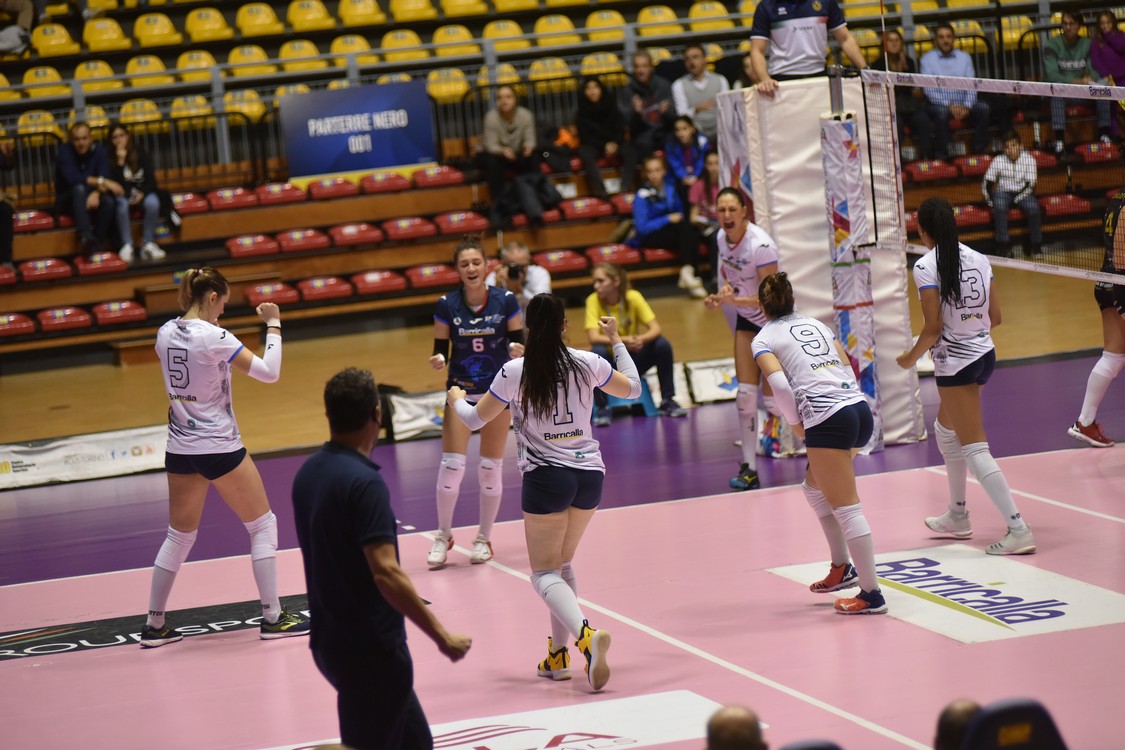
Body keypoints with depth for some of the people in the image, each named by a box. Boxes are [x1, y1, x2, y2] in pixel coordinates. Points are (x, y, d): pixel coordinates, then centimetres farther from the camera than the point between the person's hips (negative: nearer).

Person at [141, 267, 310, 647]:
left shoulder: (166, 334, 2)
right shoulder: (214, 337, -18)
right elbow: (269, 372, -18)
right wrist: (273, 324, -7)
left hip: (179, 449, 7)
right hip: (220, 448, -7)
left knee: (179, 535, 16)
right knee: (262, 524, 7)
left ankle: (154, 625, 16)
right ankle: (272, 617, 7)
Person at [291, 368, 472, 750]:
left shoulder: (308, 473, 6)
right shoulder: (364, 482, -21)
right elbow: (386, 573, -27)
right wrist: (441, 636, -24)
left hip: (330, 640, 9)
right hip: (369, 648, -9)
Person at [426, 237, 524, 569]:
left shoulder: (505, 301, -11)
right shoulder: (447, 305, -9)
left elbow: (519, 341, -3)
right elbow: (440, 350, -3)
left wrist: (517, 349, -25)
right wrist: (438, 360, -25)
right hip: (461, 390, 0)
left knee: (491, 467, 5)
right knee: (451, 464, -8)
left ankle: (484, 539, 20)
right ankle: (443, 536, 10)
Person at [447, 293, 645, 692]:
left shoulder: (515, 372, -10)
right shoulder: (588, 363, -4)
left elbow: (475, 419, 2)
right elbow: (632, 388, 14)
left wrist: (456, 400, 25)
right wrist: (616, 340, 26)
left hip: (545, 476, -4)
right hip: (590, 473, 4)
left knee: (545, 573, 1)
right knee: (563, 565, 21)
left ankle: (586, 635, -26)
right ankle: (558, 653, 22)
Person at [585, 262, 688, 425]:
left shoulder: (633, 297, -11)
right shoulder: (593, 301, -14)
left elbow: (655, 329, -16)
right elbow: (593, 337, -25)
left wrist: (642, 339, -39)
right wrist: (624, 340, -40)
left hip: (634, 360, 2)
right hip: (611, 362, -2)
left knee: (662, 344, -22)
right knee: (598, 352, -33)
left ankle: (667, 401, -8)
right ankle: (602, 409, -20)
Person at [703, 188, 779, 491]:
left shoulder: (761, 245, -28)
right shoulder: (722, 238, -5)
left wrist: (735, 299, -39)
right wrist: (722, 295, -6)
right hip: (746, 321, 6)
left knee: (773, 397, -6)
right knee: (746, 394, -1)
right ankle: (749, 468, 4)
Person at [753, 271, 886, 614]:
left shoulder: (763, 339, 6)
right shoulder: (816, 324, 23)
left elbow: (779, 383, -11)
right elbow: (849, 369, 18)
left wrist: (796, 424, 3)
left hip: (828, 420, -7)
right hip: (861, 409, 7)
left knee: (847, 508, -3)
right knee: (815, 486, 27)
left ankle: (871, 594, -2)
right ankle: (842, 567, 28)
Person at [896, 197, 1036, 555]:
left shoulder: (926, 267, -14)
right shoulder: (978, 260, 4)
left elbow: (933, 328, -18)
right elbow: (995, 317, 7)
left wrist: (911, 357, -2)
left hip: (955, 362, -8)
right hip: (984, 354, 8)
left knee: (974, 448, -6)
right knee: (946, 431, 27)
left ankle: (1018, 529, -13)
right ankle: (958, 517, 37)